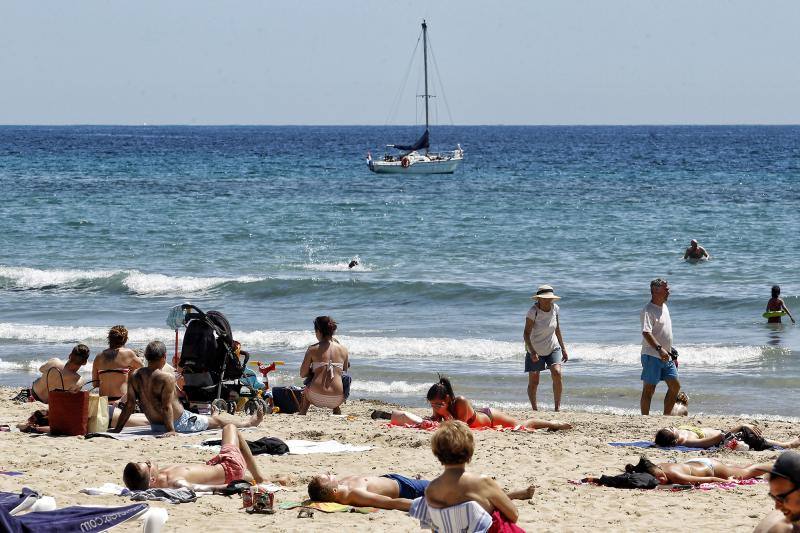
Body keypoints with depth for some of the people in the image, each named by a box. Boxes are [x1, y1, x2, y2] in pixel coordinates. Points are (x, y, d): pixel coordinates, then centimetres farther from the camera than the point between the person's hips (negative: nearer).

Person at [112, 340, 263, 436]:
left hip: (155, 425, 7)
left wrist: (117, 428, -2)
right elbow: (166, 406, -29)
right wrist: (171, 430, -25)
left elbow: (129, 405, -7)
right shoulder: (167, 377, -27)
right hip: (178, 423, -7)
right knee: (217, 420, 17)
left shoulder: (135, 376, -8)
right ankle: (248, 423, 39)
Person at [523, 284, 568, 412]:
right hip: (535, 351, -3)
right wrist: (532, 352, -34)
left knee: (557, 373, -19)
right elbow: (526, 333, -22)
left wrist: (563, 348, 11)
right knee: (533, 382, 0)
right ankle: (534, 409, 17)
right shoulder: (533, 311, -20)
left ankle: (557, 407, -13)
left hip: (553, 348, 3)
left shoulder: (554, 308, -4)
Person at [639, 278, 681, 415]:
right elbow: (646, 333, -27)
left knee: (675, 386, 8)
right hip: (652, 356, -9)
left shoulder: (664, 307, 15)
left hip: (665, 357, 9)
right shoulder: (649, 310, -15)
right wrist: (659, 349, -37)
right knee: (649, 389, -3)